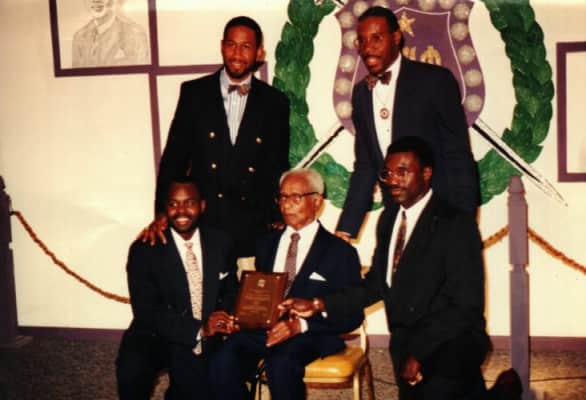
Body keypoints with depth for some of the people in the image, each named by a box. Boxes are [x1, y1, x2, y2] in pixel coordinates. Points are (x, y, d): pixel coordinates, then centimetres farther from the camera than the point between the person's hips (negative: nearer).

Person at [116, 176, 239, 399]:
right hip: (155, 336, -3)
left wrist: (224, 317, -14)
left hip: (205, 339, 3)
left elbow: (230, 292, 11)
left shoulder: (221, 244, 2)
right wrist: (199, 329, -25)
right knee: (131, 371, -32)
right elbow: (145, 311, -14)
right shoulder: (144, 250, -8)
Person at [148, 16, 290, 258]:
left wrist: (279, 219, 2)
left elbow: (279, 167, 11)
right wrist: (162, 213, -5)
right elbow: (174, 156, 4)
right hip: (204, 223, 0)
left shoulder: (275, 102, 6)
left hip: (253, 228, 1)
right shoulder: (194, 93, 5)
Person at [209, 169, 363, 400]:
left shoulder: (340, 252, 6)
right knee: (223, 363, -27)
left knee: (281, 365, -37)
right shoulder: (266, 244, 22)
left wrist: (300, 325, -15)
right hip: (261, 327, 4)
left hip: (310, 334, -4)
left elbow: (352, 315, 0)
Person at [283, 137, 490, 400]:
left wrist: (420, 352, -18)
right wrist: (319, 305, 3)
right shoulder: (388, 220, 12)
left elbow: (466, 305, -13)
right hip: (406, 343, 6)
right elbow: (376, 284, 14)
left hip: (453, 341, -6)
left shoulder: (456, 224, -9)